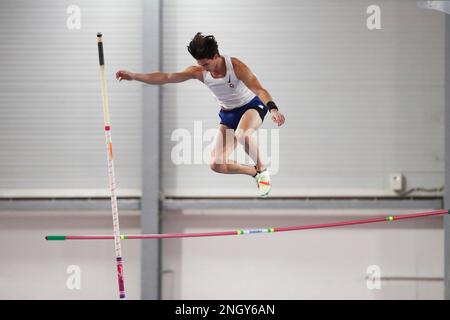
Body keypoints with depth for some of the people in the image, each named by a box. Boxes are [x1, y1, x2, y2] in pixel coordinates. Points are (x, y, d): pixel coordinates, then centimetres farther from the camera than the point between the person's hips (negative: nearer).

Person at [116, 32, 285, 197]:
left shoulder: (236, 66, -25)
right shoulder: (198, 71, -13)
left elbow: (260, 90, -31)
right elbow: (166, 77, -17)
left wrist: (273, 109, -51)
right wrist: (133, 76, -26)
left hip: (251, 105, -6)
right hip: (227, 113, 6)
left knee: (242, 134, -42)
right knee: (216, 165, -7)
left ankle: (263, 171, -17)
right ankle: (256, 172, 16)